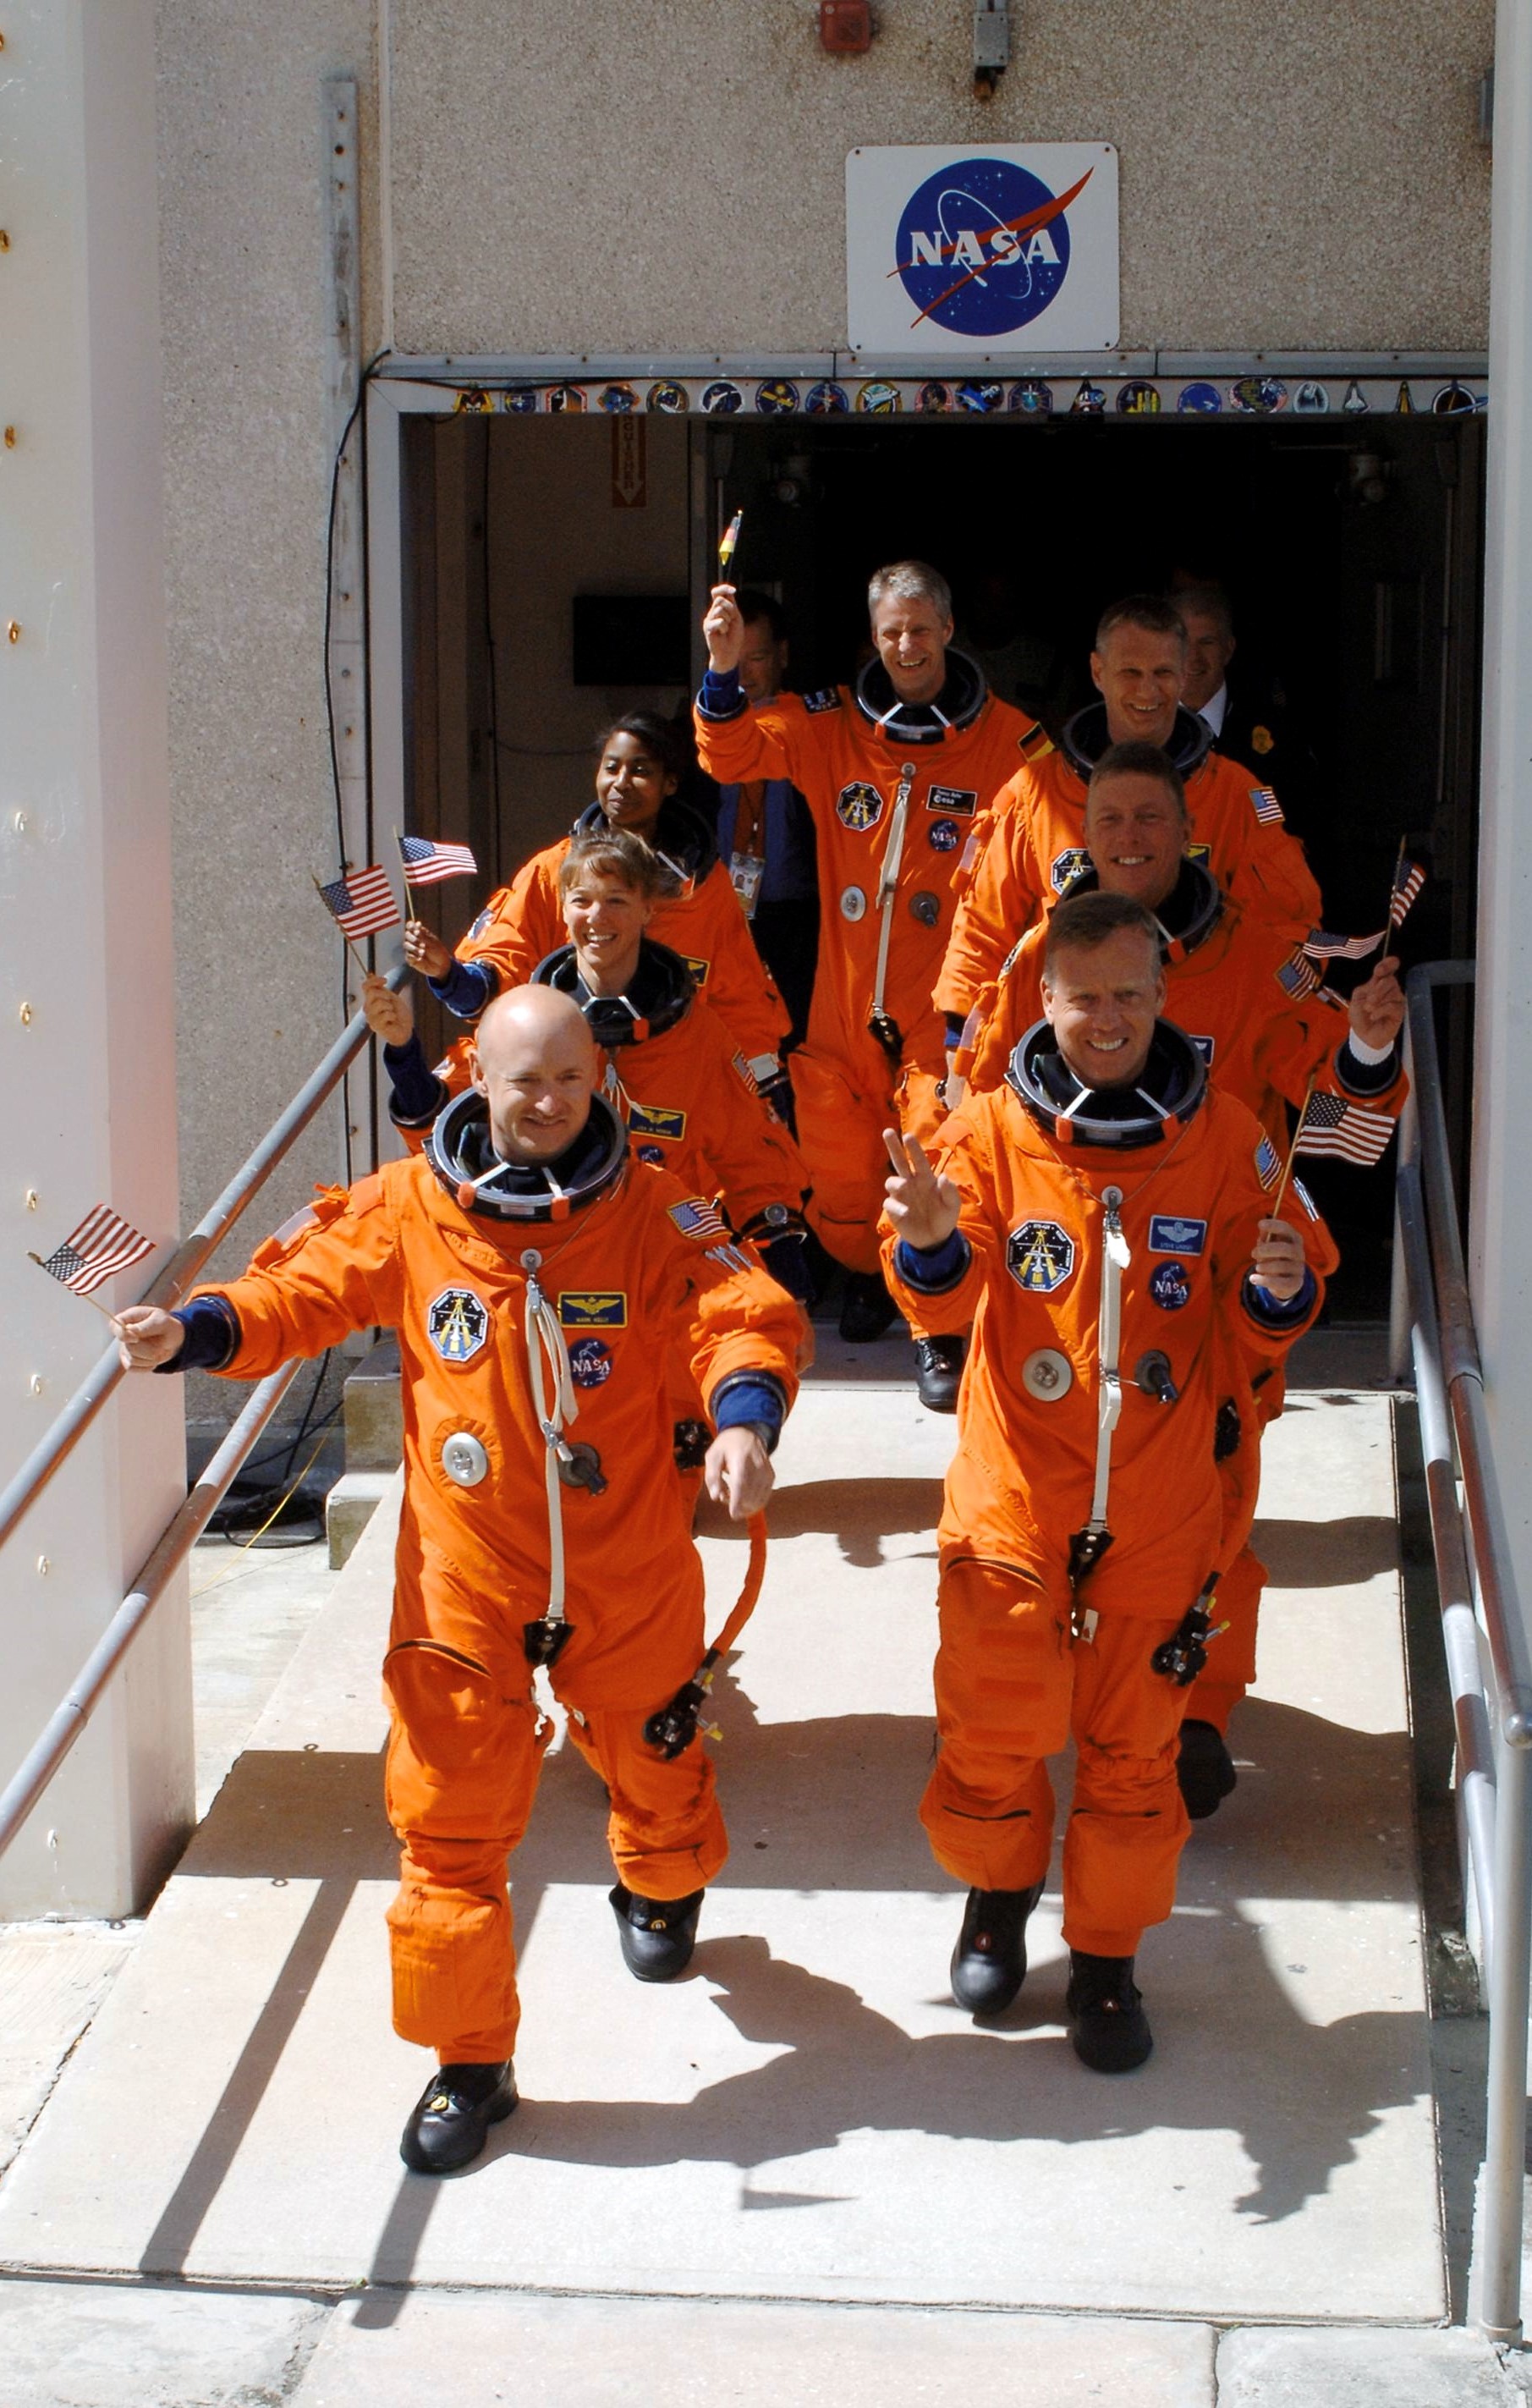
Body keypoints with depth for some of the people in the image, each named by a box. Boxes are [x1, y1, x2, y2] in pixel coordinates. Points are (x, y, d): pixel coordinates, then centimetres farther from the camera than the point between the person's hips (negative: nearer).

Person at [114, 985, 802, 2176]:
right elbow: (300, 1292, 0)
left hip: (631, 1575, 1)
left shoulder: (650, 1208, -8)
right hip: (465, 1583, 0)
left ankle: (662, 1888, 59)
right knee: (452, 1816, 0)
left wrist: (743, 1418, -33)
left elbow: (742, 1312, -14)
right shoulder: (406, 1208, -6)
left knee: (652, 1763, 22)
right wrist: (195, 1331, -18)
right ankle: (471, 2063, 14)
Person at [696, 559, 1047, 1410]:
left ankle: (939, 1329, 1)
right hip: (846, 990, 3)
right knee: (835, 1157, 11)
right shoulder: (830, 725, 5)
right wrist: (723, 671, -22)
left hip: (946, 996, -3)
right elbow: (734, 754, -5)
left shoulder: (1008, 739, -1)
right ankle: (867, 1276, 39)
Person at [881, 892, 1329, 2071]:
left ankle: (1107, 1955, 28)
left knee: (1133, 1743, 9)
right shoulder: (992, 1129, -5)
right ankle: (998, 1894, 34)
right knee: (994, 1730, 4)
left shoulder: (1221, 1136, -3)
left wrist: (1279, 1291, -20)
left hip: (1158, 1507, 1)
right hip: (1012, 1497, -1)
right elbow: (943, 1302, -14)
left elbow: (1260, 1331, 3)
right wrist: (931, 1240, -36)